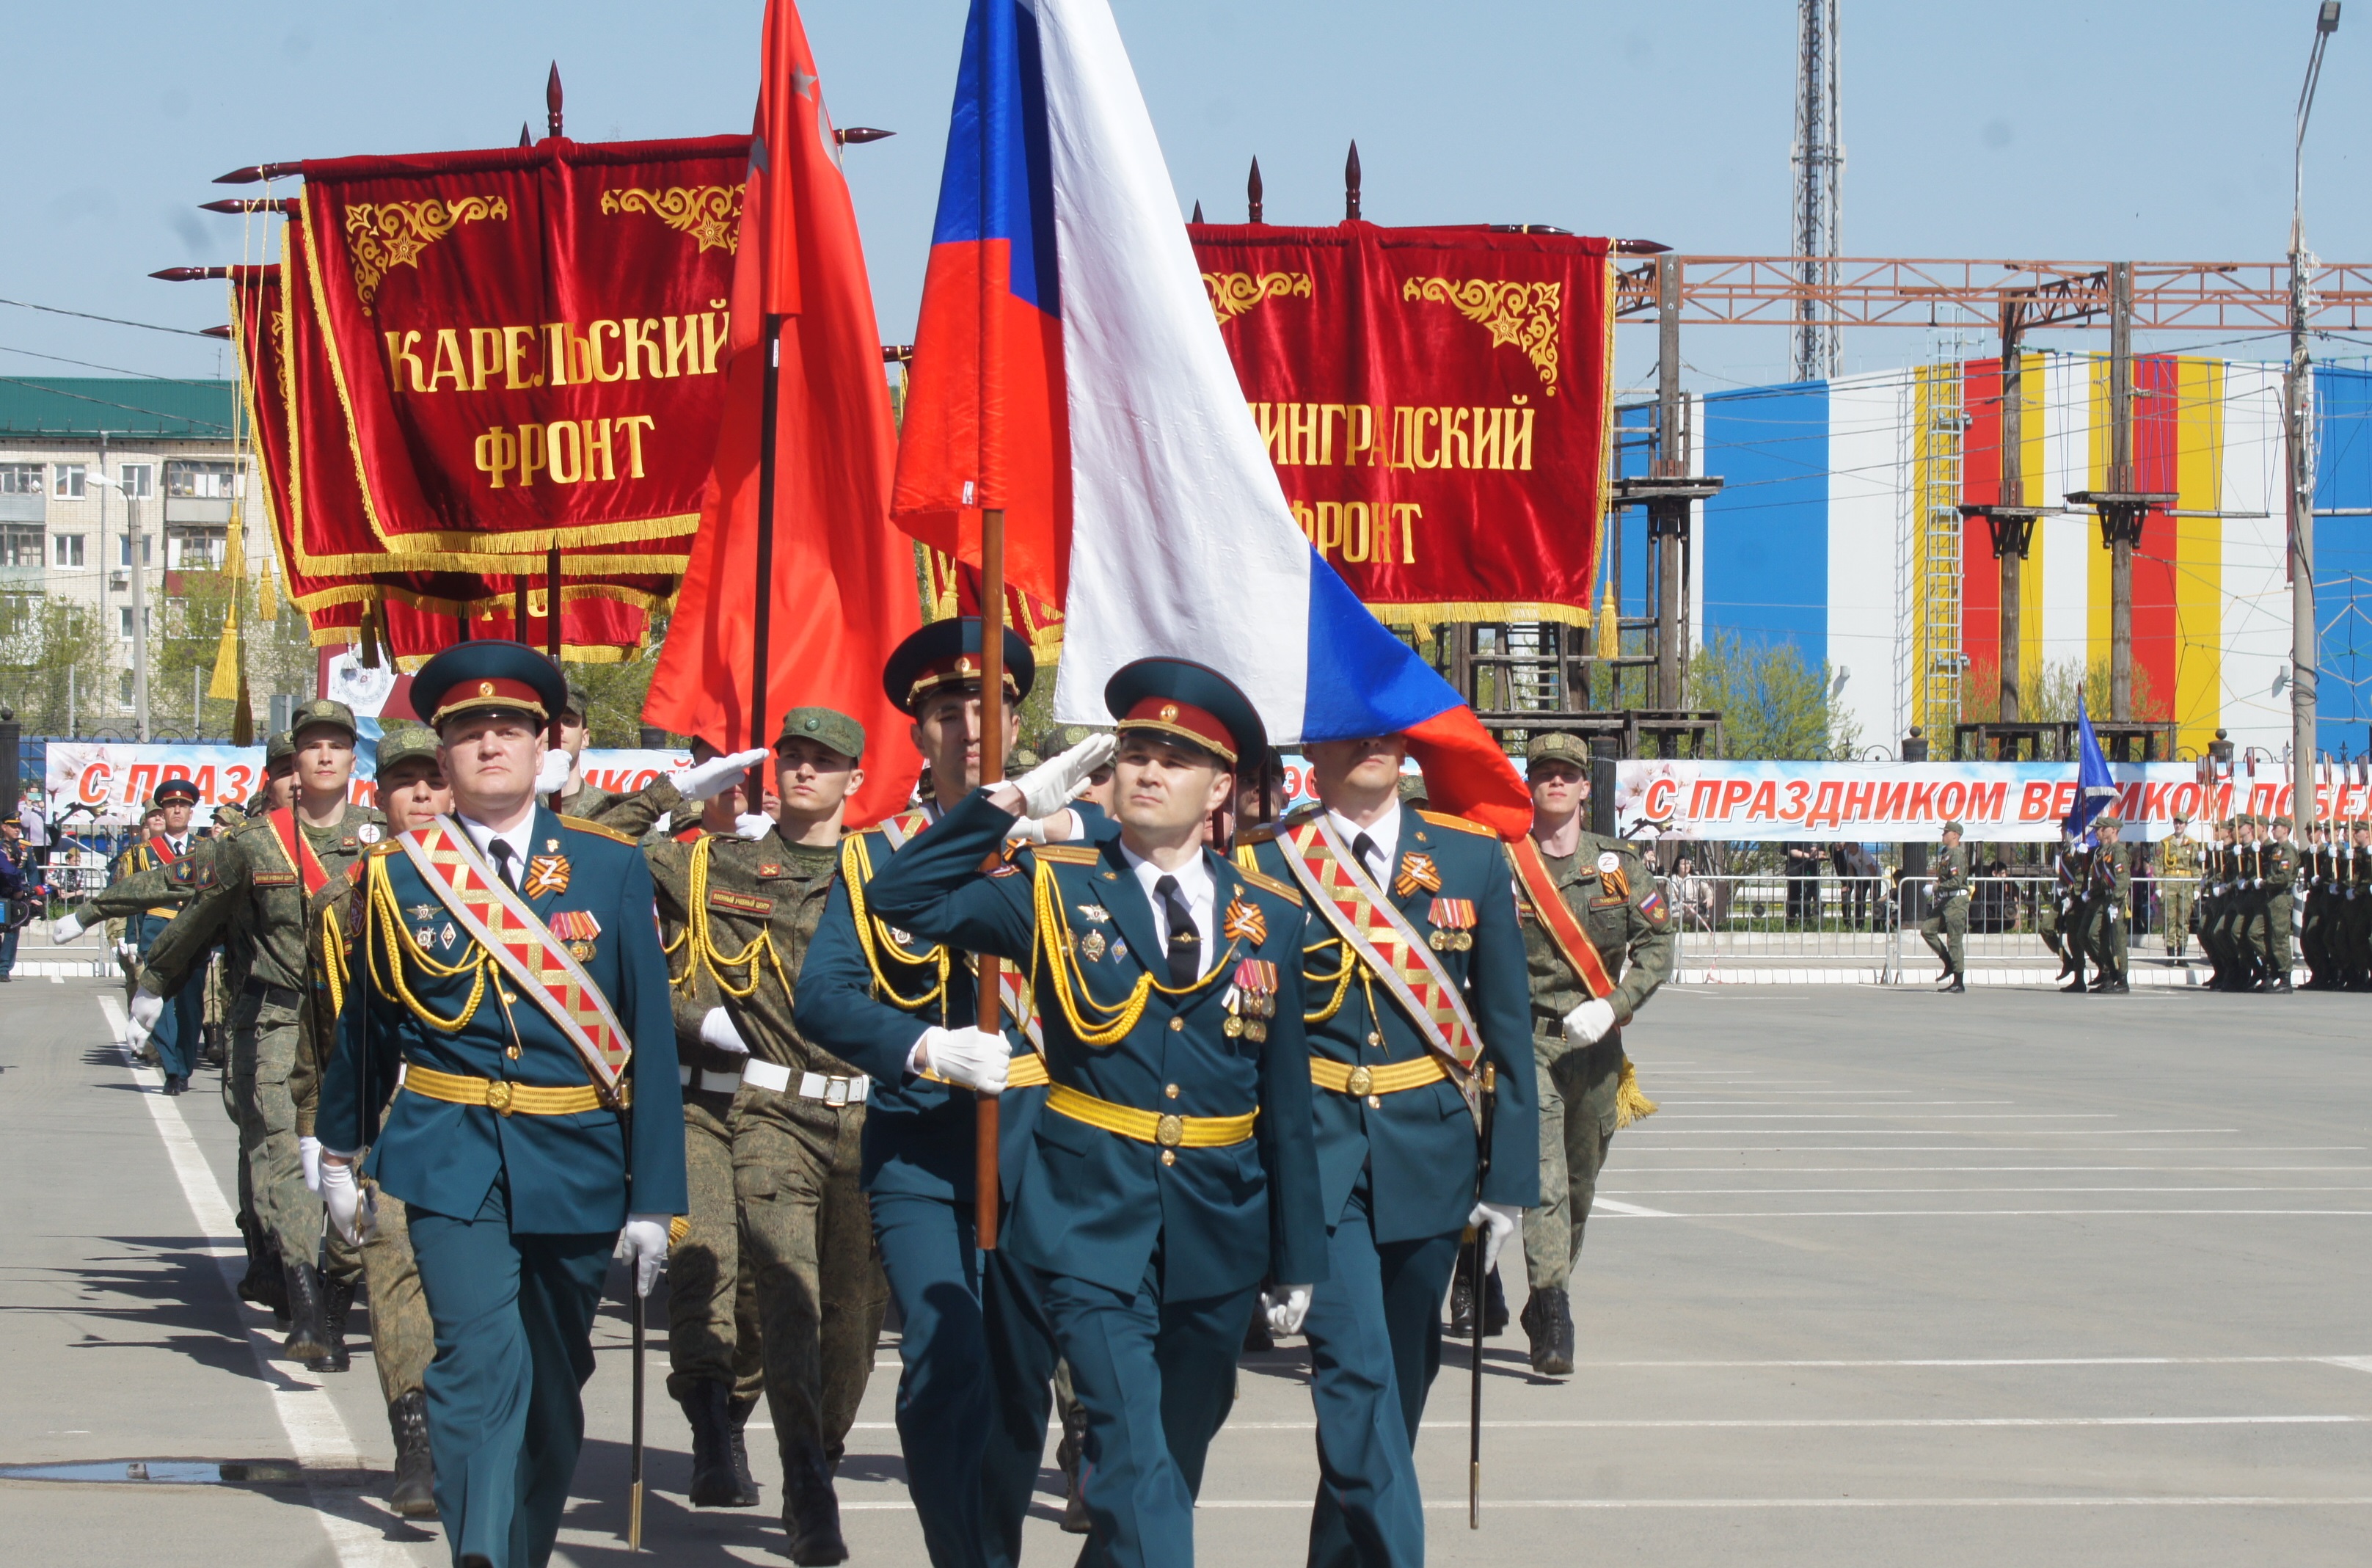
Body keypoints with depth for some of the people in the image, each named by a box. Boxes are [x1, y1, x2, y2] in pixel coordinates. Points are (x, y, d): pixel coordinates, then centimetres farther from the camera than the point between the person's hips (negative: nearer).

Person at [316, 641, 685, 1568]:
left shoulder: (610, 870, 3)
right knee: (481, 1361, -19)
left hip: (578, 1165, 2)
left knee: (553, 1385, 12)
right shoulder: (399, 876, 3)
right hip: (451, 1160, -2)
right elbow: (366, 1024, 18)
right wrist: (340, 1154, 28)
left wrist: (655, 1200, -3)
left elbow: (651, 1039, 2)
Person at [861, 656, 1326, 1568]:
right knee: (1134, 1455, -16)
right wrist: (1006, 806, -7)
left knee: (1178, 1459, 14)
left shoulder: (1270, 919, 5)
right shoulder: (1054, 888, 1)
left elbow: (1288, 1105, 7)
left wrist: (1298, 1260, 8)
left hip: (1217, 1236, 3)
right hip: (1092, 1224, -3)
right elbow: (901, 901, -2)